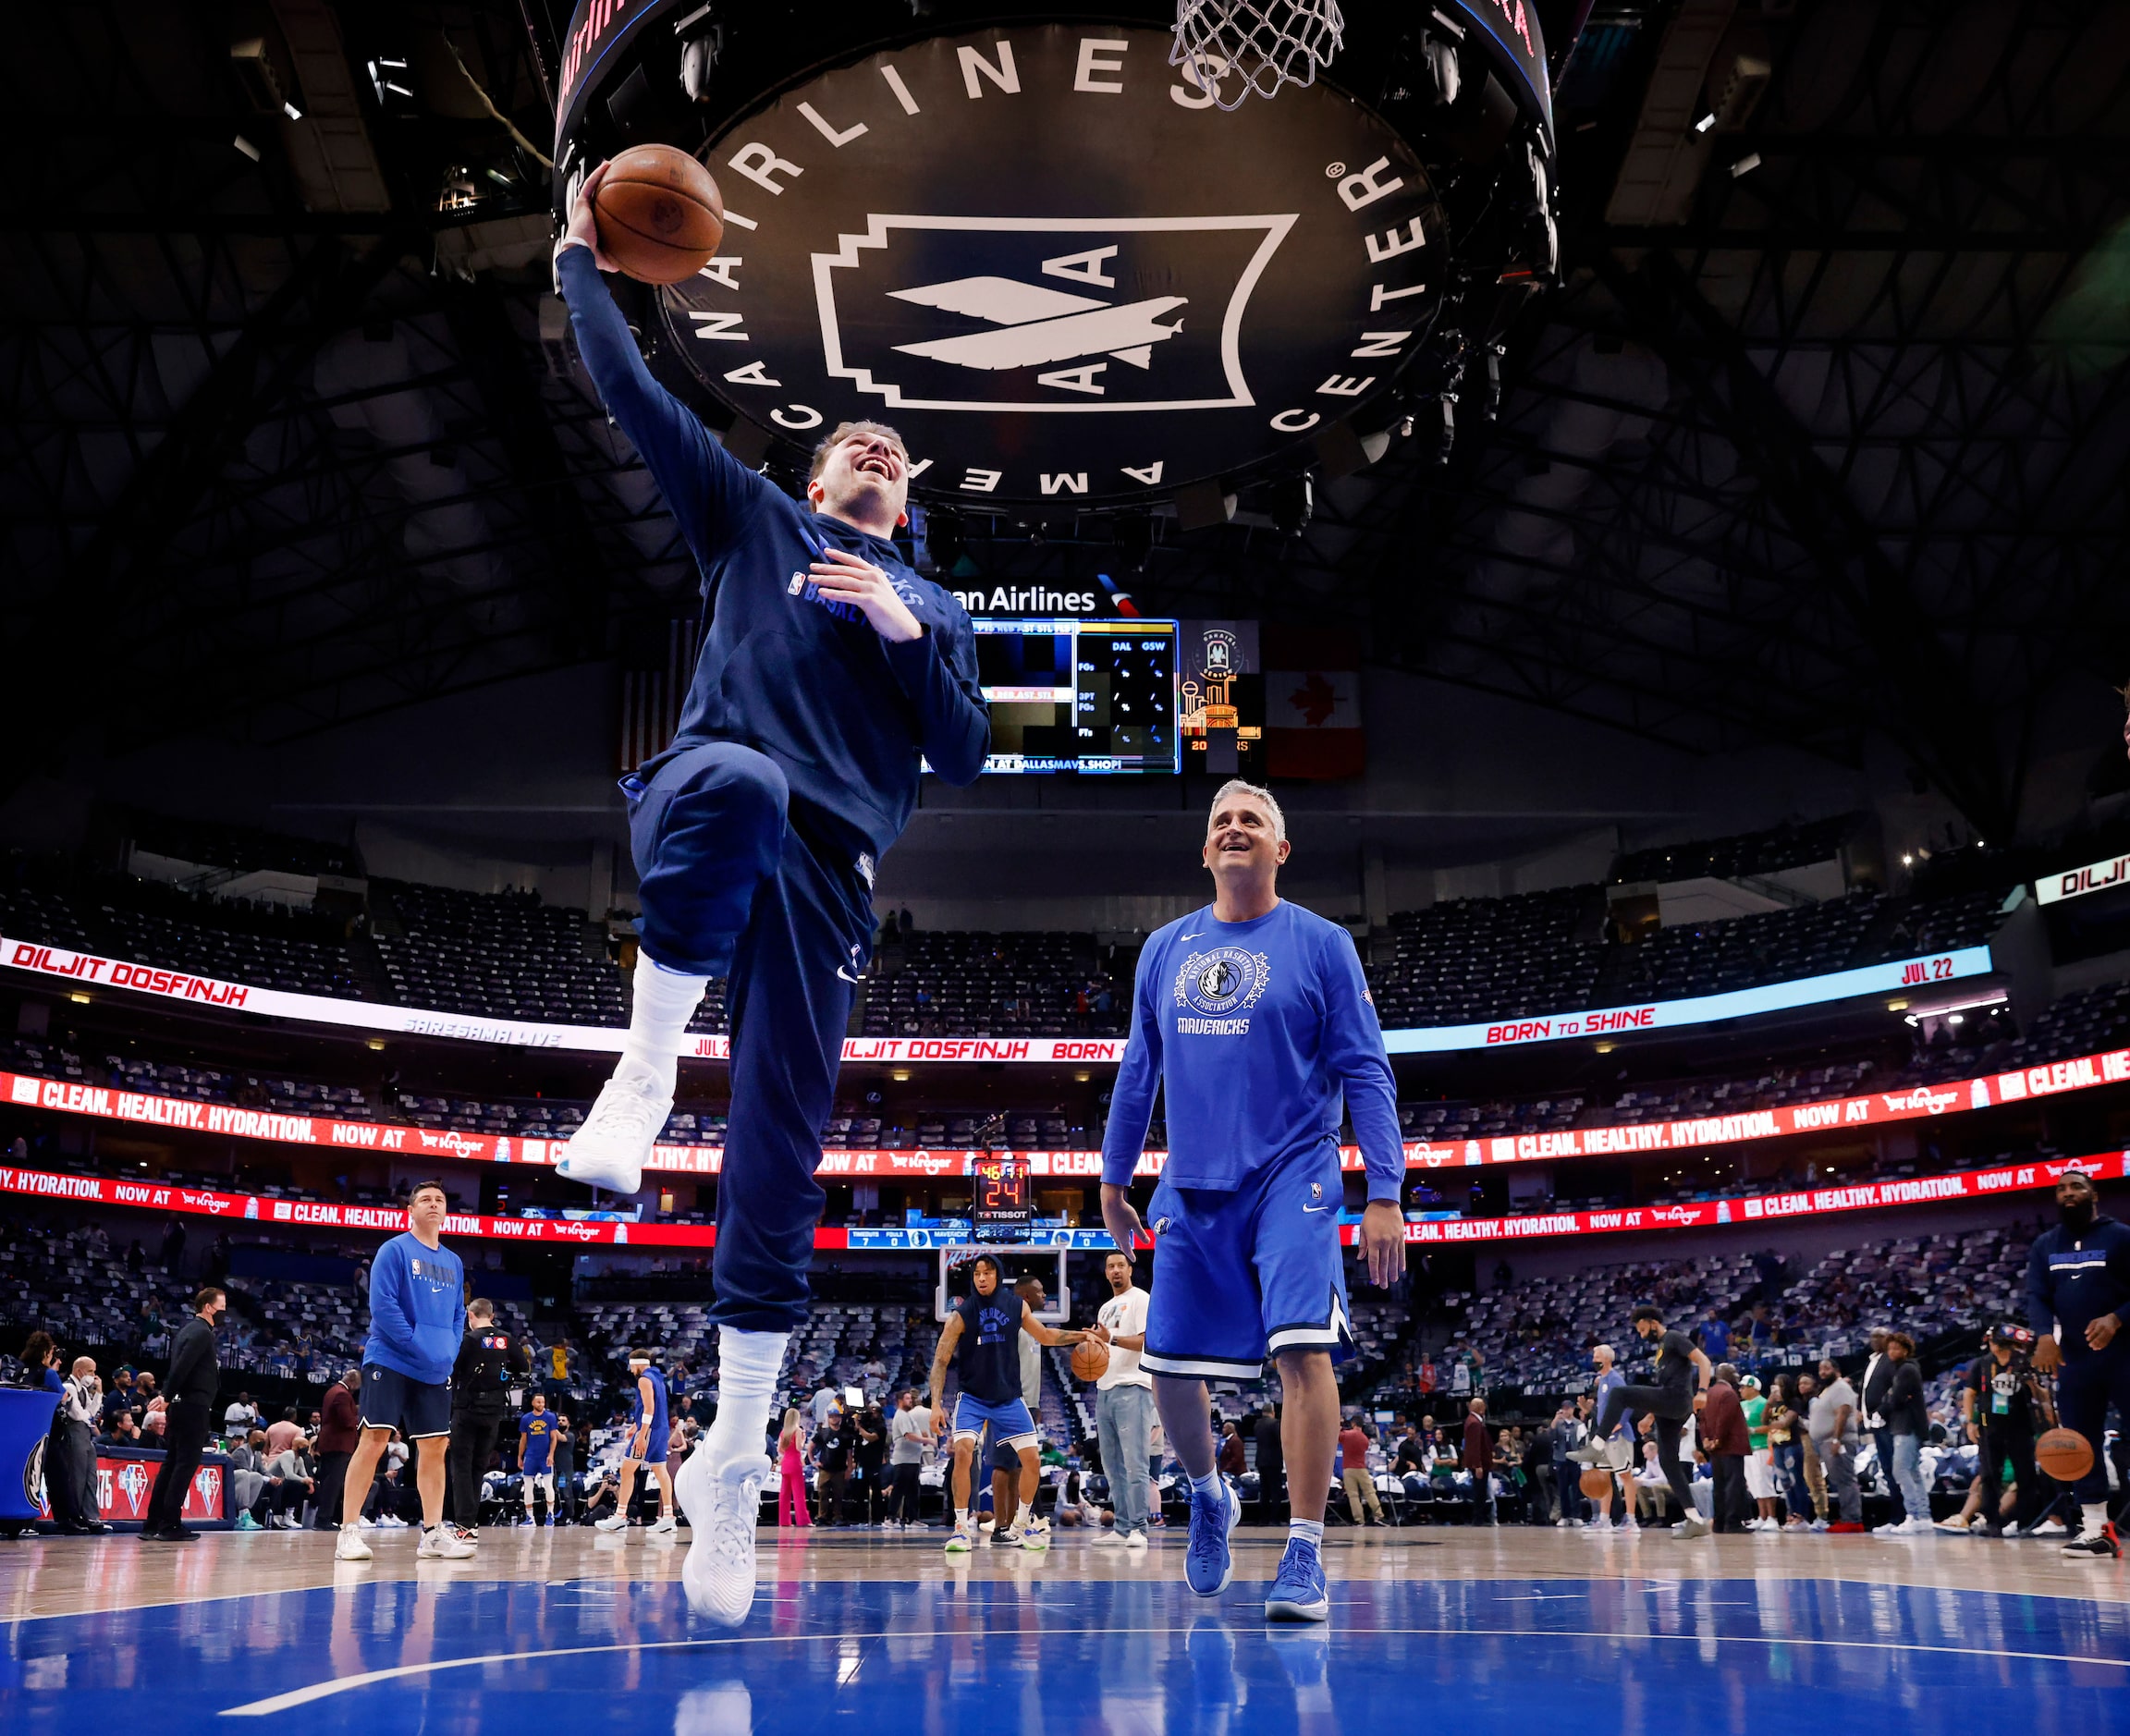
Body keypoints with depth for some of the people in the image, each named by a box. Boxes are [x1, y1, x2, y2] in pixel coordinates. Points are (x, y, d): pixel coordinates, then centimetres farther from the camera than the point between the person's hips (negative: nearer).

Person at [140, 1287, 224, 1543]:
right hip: (193, 1407, -10)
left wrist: (169, 1398, 12)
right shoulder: (202, 1332, -12)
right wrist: (169, 1398, -16)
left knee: (172, 1464, 11)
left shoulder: (189, 1329, 18)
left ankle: (152, 1523, 13)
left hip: (181, 1407, 10)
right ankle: (169, 1525, -6)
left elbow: (179, 1366, 17)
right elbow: (182, 1367, -22)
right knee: (186, 1464, -6)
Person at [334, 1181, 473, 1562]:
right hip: (390, 1362, -6)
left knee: (434, 1448, 5)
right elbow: (382, 1305, -12)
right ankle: (348, 1531, -4)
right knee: (374, 1441, -8)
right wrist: (417, 1345, -16)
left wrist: (450, 1351, 1)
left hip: (436, 1373, 6)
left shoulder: (453, 1263, 16)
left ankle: (434, 1532, 10)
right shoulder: (394, 1250, -3)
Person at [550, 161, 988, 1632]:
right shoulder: (750, 519, 23)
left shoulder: (931, 605, 27)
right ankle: (645, 1072, -28)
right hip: (707, 805, -1)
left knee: (781, 1154, -7)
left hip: (826, 866, 2)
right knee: (744, 779, -42)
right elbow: (633, 392, 18)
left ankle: (734, 1454, 3)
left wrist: (909, 635, 1)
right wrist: (583, 261, 17)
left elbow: (966, 758, 14)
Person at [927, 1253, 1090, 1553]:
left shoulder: (1017, 1307, -3)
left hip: (1010, 1398, 3)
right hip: (972, 1398, -3)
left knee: (1031, 1459, 2)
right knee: (963, 1452, -23)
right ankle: (962, 1527, -10)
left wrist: (1082, 1336, 3)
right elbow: (941, 1360, -10)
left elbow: (1045, 1335, 13)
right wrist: (936, 1404, -19)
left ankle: (1024, 1523, 24)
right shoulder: (961, 1314, -12)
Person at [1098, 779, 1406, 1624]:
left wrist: (1384, 1194, -10)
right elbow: (1138, 1072, 18)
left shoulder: (1321, 944, 0)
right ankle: (1208, 1498, 35)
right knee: (1169, 1366, 6)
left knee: (1302, 1349, -17)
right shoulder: (1165, 949, 11)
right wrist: (1114, 1179, 19)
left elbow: (1366, 1076, -2)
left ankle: (1304, 1557, -7)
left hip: (1292, 1179, -4)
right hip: (1191, 1189, 4)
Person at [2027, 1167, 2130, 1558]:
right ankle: (2096, 1530, 8)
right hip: (2074, 1358, 5)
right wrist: (2045, 1334, -15)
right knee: (2080, 1444, 3)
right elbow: (2036, 1296, 3)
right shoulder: (2045, 1245, 12)